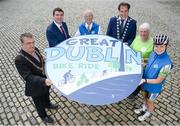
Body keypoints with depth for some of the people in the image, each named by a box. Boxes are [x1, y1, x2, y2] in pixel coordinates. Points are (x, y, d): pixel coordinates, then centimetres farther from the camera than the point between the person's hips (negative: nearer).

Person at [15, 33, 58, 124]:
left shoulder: (35, 49, -12)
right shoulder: (19, 59, -32)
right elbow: (28, 77, -36)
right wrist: (43, 81, -50)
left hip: (45, 80, 6)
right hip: (36, 87, -6)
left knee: (46, 95, 34)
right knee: (39, 103, 23)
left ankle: (47, 104, 66)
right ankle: (43, 116, 51)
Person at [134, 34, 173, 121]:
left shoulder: (166, 64, -34)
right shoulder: (153, 54, -14)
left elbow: (158, 81, -25)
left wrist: (144, 80, -30)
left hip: (154, 87, -5)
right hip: (146, 83, 5)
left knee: (150, 101, 22)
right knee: (145, 97, 29)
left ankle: (148, 113, 52)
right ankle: (144, 108, 59)